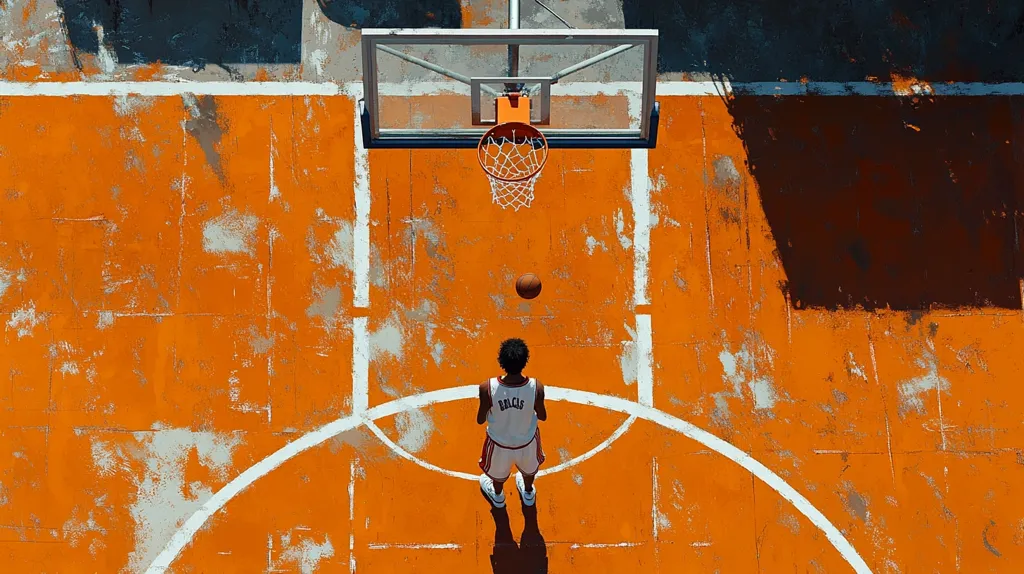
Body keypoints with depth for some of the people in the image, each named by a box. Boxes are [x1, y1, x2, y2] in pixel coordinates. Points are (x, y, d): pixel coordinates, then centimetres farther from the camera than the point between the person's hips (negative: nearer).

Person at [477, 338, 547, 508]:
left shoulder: (488, 388, -34)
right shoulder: (536, 387, -32)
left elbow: (480, 420, -17)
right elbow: (542, 416, -12)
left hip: (499, 441, -1)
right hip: (527, 440, 1)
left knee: (497, 470, 34)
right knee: (529, 467, 36)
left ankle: (497, 496, 64)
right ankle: (528, 493, 65)